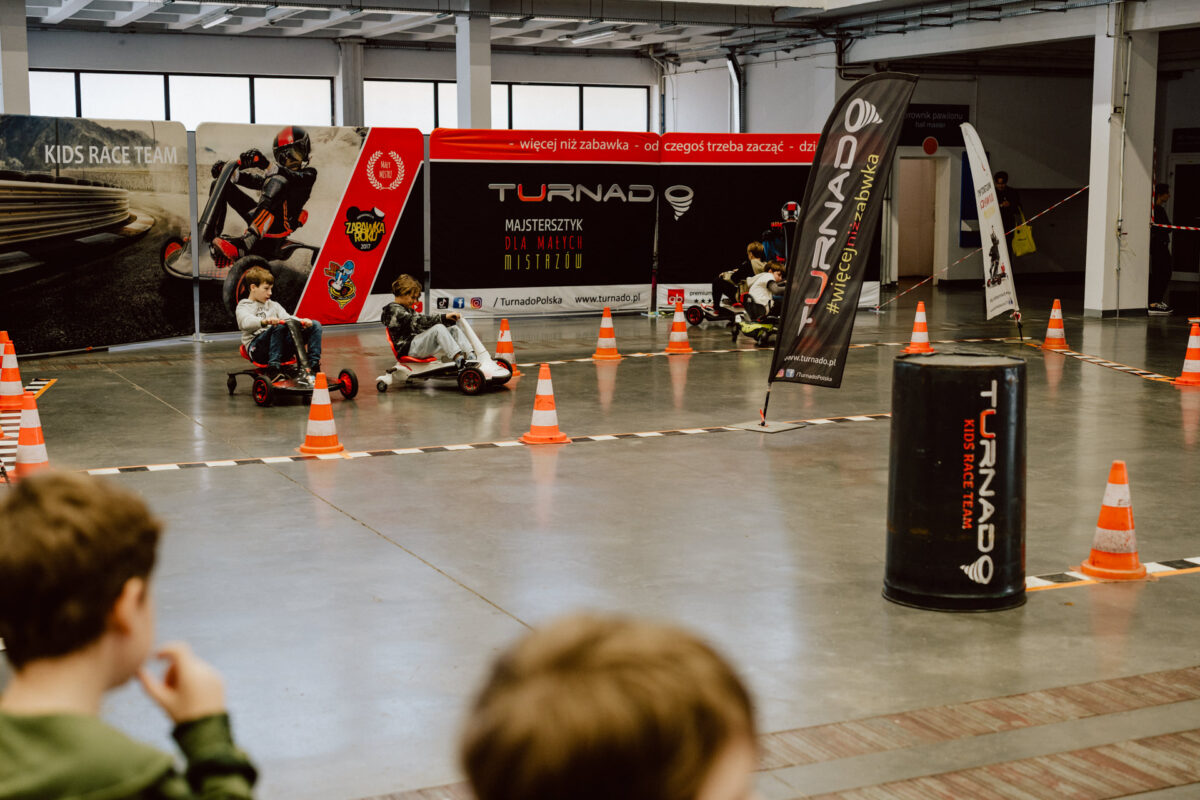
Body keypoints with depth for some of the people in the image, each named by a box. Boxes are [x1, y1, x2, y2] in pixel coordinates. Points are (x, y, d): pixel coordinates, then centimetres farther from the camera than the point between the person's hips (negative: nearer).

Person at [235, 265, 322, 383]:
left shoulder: (273, 305, 27)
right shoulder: (243, 307, 7)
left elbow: (287, 318, 10)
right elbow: (245, 322, -17)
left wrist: (301, 321, -14)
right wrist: (264, 321, -39)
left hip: (282, 348, 6)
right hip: (256, 348, -6)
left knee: (315, 325, -5)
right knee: (279, 326, -37)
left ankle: (313, 366, -16)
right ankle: (274, 370, -43)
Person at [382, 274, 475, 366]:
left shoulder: (408, 310, 25)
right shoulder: (393, 309, -8)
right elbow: (417, 321, -21)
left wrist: (449, 319, 4)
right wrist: (443, 317, -25)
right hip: (408, 348, -9)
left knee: (454, 329, -5)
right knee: (439, 328, -31)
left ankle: (470, 356, -24)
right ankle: (459, 359, -43)